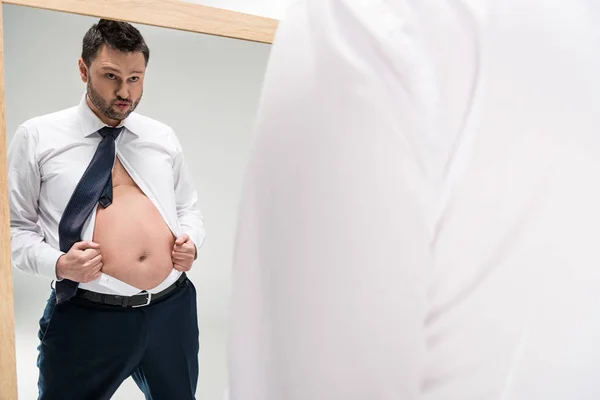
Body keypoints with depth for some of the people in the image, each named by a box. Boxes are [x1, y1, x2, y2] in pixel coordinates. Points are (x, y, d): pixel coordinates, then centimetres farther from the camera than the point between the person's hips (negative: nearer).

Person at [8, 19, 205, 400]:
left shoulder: (164, 137, 9)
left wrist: (192, 242, -1)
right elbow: (15, 226, 3)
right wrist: (57, 264, -15)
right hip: (86, 317, -3)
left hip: (173, 309, 4)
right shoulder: (37, 136, 0)